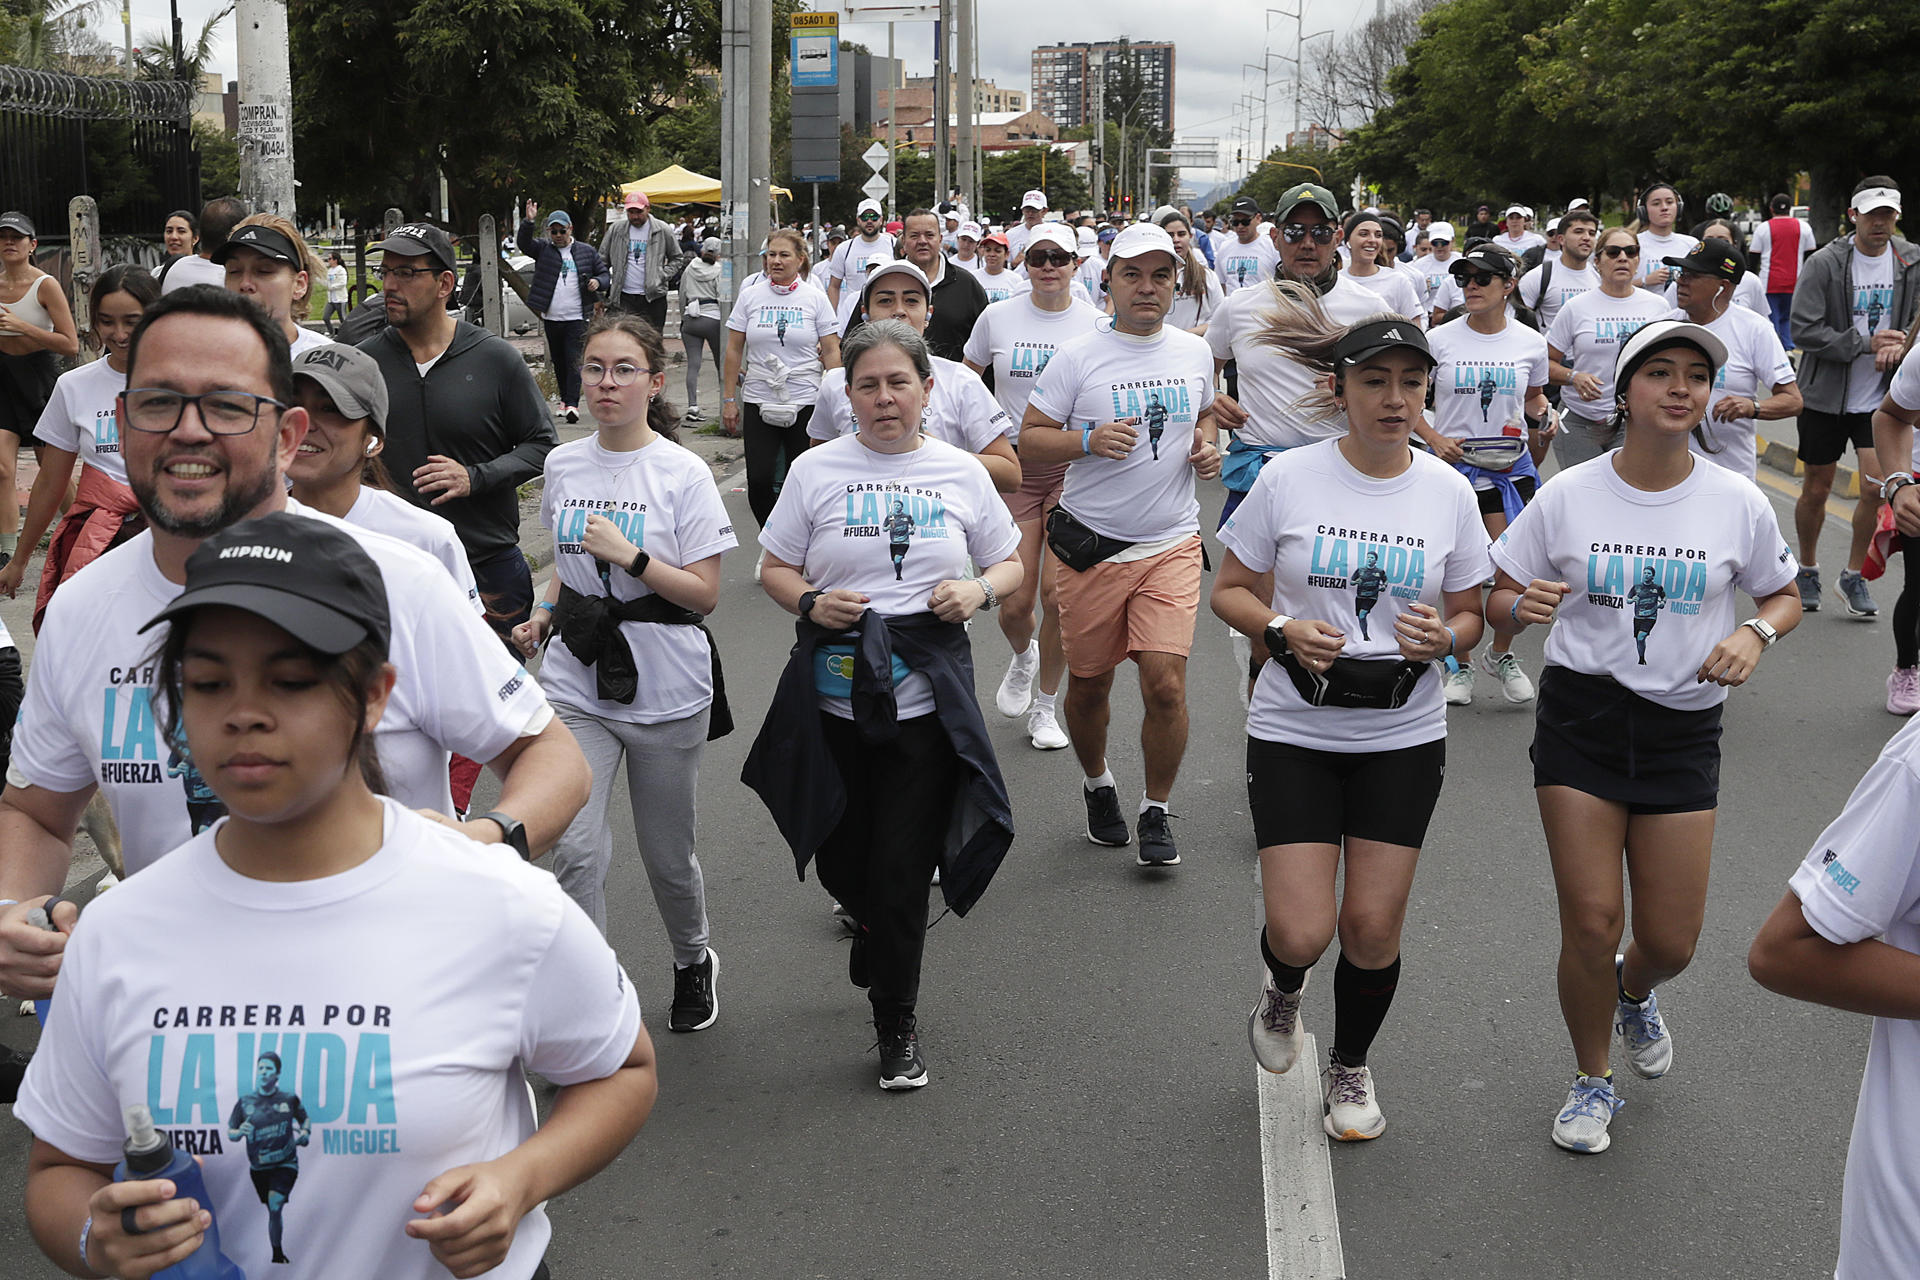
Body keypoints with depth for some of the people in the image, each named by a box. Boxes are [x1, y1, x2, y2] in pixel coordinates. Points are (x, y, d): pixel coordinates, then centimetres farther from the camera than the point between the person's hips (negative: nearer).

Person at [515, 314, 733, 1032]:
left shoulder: (683, 475, -8)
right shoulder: (563, 466, 5)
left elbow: (704, 594, -10)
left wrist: (630, 556, -22)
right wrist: (544, 617, 4)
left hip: (666, 689, -3)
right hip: (576, 683, 3)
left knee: (667, 856, 12)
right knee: (575, 849, -12)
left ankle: (693, 962, 41)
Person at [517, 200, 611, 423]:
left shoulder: (587, 252, 7)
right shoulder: (543, 249, 7)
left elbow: (605, 273, 13)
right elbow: (525, 244, -10)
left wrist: (598, 282, -10)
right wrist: (528, 222, -26)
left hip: (577, 318, -2)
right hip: (551, 318, 3)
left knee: (574, 360, -12)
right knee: (558, 361, 12)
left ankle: (572, 403, -17)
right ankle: (565, 399, 25)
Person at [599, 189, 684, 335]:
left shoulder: (663, 230, 1)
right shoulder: (615, 229, 5)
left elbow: (678, 258, 12)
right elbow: (602, 261, 12)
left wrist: (663, 276, -5)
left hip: (653, 298, -1)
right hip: (623, 298, 1)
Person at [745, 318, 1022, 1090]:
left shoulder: (960, 472, 5)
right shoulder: (817, 470, 3)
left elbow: (1011, 565, 14)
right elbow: (774, 569, 8)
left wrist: (980, 591, -8)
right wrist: (811, 602, -12)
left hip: (927, 693, -1)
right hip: (835, 690, 1)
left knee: (904, 866, -2)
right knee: (844, 861, 9)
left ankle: (897, 1024, 16)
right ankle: (877, 943, 45)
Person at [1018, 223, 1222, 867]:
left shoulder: (1195, 352, 6)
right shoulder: (1078, 357, -6)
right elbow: (1029, 440, -5)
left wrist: (1206, 445, 4)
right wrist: (1089, 440, -22)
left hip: (1172, 543, 2)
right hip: (1093, 545, -1)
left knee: (1165, 682, -11)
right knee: (1089, 684, 11)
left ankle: (1156, 813, 8)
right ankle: (1097, 783, 39)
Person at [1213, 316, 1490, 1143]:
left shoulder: (1449, 491, 0)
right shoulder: (1288, 478, -7)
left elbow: (1468, 615, 9)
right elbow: (1229, 592, 2)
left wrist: (1445, 637, -14)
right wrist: (1283, 630, -18)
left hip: (1403, 738, 2)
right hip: (1294, 732, -2)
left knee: (1373, 927, 2)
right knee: (1302, 932, -8)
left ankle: (1352, 1068, 31)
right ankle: (1281, 994, 31)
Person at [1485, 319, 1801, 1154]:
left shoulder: (1738, 505, -3)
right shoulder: (1568, 497, -5)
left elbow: (1786, 596, 12)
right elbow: (1497, 602, 2)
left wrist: (1756, 633, -11)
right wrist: (1522, 605, -22)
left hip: (1682, 731, 1)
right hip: (1581, 718, -1)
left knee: (1671, 940, 4)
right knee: (1591, 923, -4)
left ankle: (1634, 993, 43)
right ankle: (1591, 1082, 22)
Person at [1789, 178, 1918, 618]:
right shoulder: (1824, 263, -11)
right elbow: (1804, 330, -16)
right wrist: (1866, 343, -20)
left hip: (1880, 398, 2)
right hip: (1826, 395, -2)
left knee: (1876, 487, -8)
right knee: (1816, 490, 8)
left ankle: (1853, 577, 10)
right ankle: (1807, 571, 29)